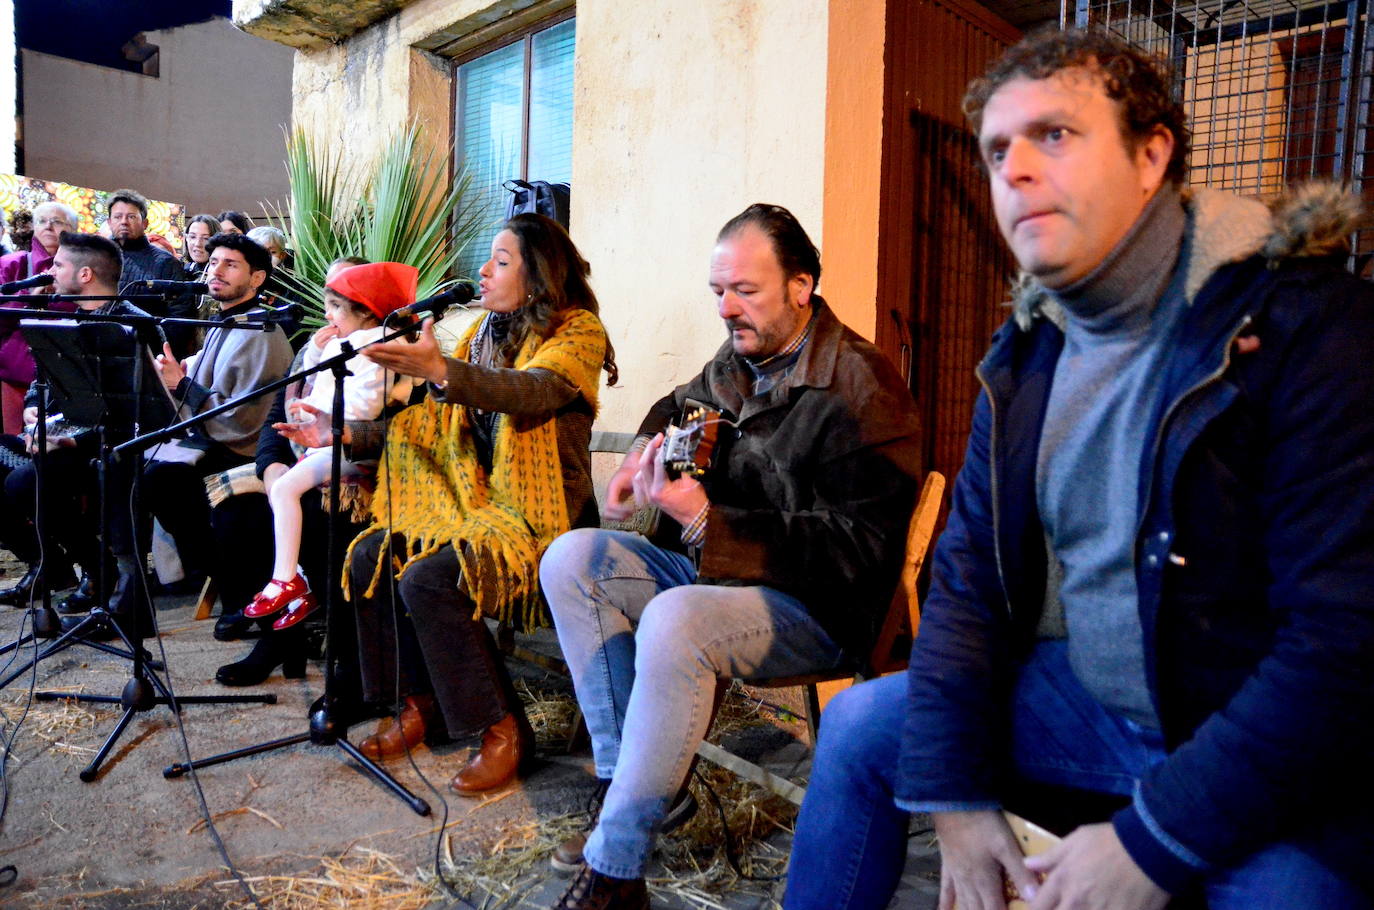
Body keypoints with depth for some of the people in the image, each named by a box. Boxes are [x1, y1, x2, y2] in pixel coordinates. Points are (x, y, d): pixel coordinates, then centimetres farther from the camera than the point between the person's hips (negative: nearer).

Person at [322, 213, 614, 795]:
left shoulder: (578, 331, -9)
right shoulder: (482, 333, 14)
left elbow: (532, 391, -30)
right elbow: (437, 420, 14)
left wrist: (438, 370, -44)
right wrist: (351, 438, 6)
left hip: (539, 516, -8)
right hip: (475, 501, 8)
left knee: (427, 579, -25)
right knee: (369, 557, -7)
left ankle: (503, 731, -9)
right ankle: (422, 704, 8)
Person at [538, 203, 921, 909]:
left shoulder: (859, 388, -17)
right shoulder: (735, 363, 7)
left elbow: (859, 545, -24)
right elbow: (678, 403, 32)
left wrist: (707, 524, -30)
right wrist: (648, 448, 6)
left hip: (815, 606, -8)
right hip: (709, 563, 9)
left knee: (675, 620, -36)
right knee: (570, 560, -4)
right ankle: (640, 777, -4)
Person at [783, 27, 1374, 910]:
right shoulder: (1028, 351, 2)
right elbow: (969, 573, 2)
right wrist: (954, 793, -5)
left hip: (1288, 751, -5)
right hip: (1093, 703, 6)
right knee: (862, 723, 4)